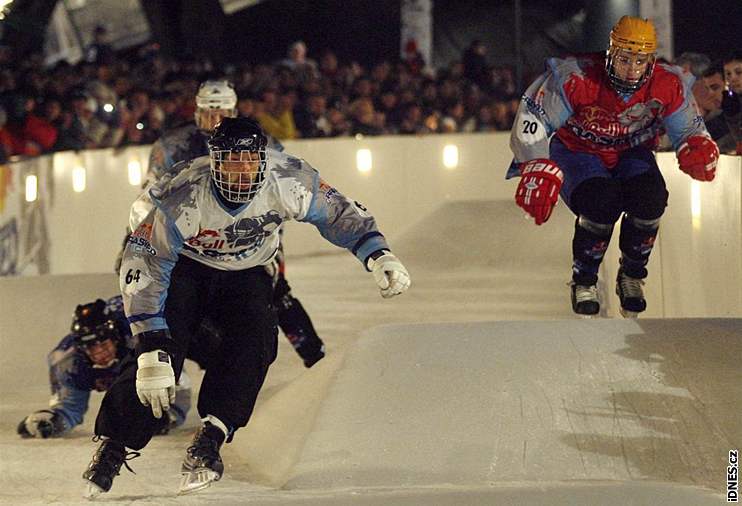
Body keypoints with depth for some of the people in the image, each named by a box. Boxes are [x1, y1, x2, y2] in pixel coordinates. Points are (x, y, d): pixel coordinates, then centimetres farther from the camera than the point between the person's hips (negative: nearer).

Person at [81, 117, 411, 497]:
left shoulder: (288, 181, -27)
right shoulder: (181, 199, -35)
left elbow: (336, 212, -9)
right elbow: (145, 269, -35)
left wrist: (379, 256, -20)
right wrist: (153, 349, -41)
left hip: (245, 276, 3)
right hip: (183, 267, -3)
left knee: (255, 337, -27)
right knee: (162, 353, -24)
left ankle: (212, 435, -26)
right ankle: (114, 445, -12)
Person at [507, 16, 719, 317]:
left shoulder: (668, 87, -20)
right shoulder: (577, 80, -29)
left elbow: (688, 129, -6)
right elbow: (532, 119, -22)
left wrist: (698, 149, -31)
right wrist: (537, 169, -33)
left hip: (631, 154, 3)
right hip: (576, 150, -3)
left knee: (650, 199, -27)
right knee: (602, 202, -32)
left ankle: (632, 276, 1)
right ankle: (584, 281, -5)